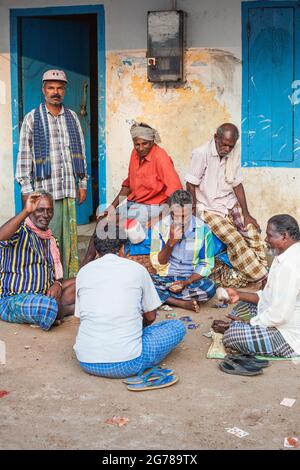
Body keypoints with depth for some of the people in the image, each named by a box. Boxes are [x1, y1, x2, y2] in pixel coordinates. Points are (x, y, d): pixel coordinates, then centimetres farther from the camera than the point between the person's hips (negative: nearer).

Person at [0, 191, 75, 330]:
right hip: (14, 298, -7)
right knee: (48, 306, -35)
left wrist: (57, 283, -4)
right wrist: (26, 211, -35)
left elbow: (56, 269, 18)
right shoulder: (20, 230, -9)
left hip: (45, 294, 7)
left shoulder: (49, 238, 15)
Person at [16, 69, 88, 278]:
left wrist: (83, 183, 12)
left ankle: (71, 277, 12)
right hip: (45, 188, -3)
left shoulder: (72, 117, 13)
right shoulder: (32, 118, 3)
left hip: (69, 188, 3)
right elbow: (24, 155, 0)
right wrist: (26, 189, -5)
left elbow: (81, 151, 16)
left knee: (70, 234, 4)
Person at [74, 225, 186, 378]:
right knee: (178, 326, 15)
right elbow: (150, 317, 11)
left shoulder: (83, 272, 7)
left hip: (87, 363, 3)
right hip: (126, 364, -3)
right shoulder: (137, 269, 1)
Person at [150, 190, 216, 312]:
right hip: (165, 278, 1)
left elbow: (206, 264, -3)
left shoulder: (202, 229, -8)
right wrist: (171, 242, -21)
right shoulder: (160, 227, -6)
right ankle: (183, 303, -20)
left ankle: (164, 298, -17)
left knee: (209, 287, -33)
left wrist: (187, 282, -18)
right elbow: (157, 263, -5)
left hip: (191, 279, 0)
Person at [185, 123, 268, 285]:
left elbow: (237, 185, 1)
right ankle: (260, 278, -8)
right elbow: (191, 186, -13)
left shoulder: (234, 154, -3)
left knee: (252, 230, -11)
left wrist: (246, 214, -3)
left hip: (231, 204, 5)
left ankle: (262, 271, 2)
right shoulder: (201, 153, -19)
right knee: (236, 241, -18)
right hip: (209, 208, -5)